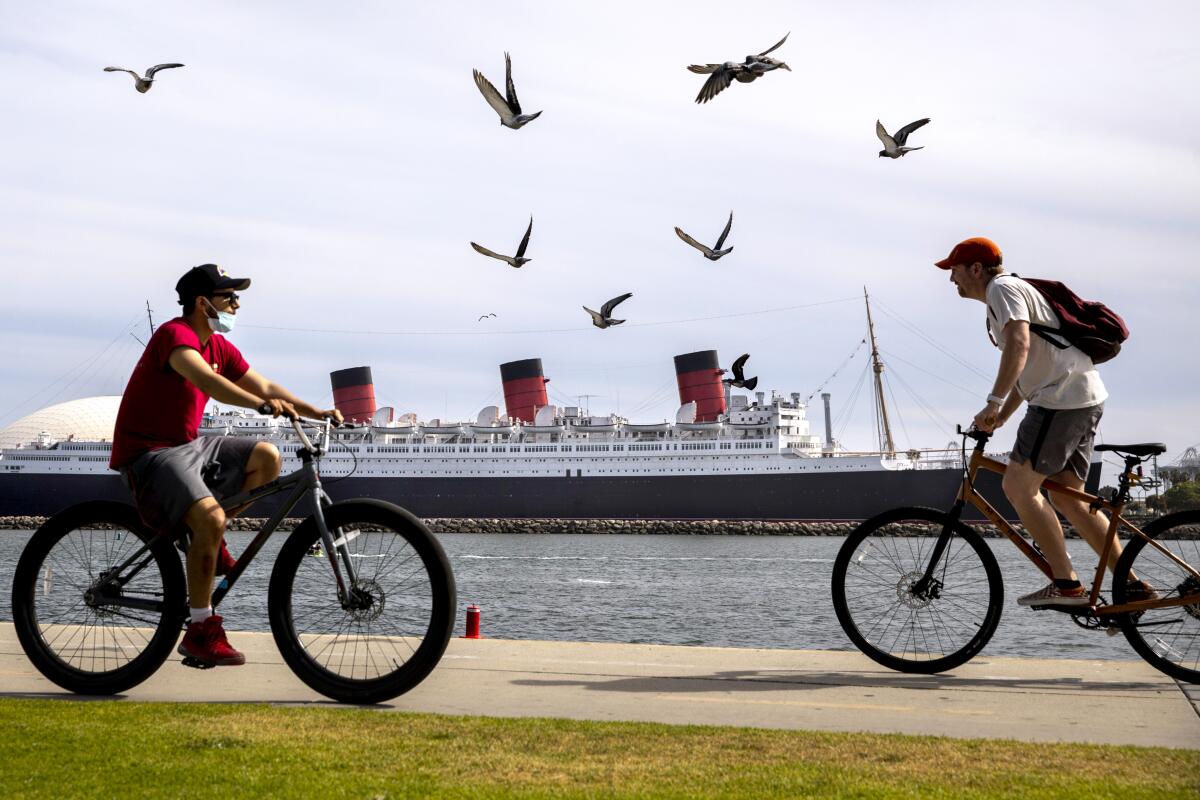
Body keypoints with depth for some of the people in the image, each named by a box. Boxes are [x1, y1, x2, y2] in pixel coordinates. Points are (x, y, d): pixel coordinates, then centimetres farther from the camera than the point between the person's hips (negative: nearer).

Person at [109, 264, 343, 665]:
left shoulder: (220, 347, 10)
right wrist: (263, 405, -50)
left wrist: (317, 412, -2)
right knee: (211, 518, -28)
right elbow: (205, 379, -36)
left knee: (266, 457, -5)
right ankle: (200, 631, -18)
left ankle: (210, 542, 5)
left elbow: (264, 386, 11)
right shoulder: (175, 335, -17)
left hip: (187, 445, 9)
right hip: (148, 452, -9)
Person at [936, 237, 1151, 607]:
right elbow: (1027, 369, 30)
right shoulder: (1011, 292, 26)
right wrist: (1000, 418, 23)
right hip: (1086, 399, 10)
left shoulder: (1003, 288, -6)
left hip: (1062, 398, -10)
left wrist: (993, 403, -28)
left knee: (1018, 486, -9)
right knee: (1068, 499, 11)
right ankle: (1130, 585, 10)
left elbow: (1018, 345, -24)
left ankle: (1066, 585, -10)